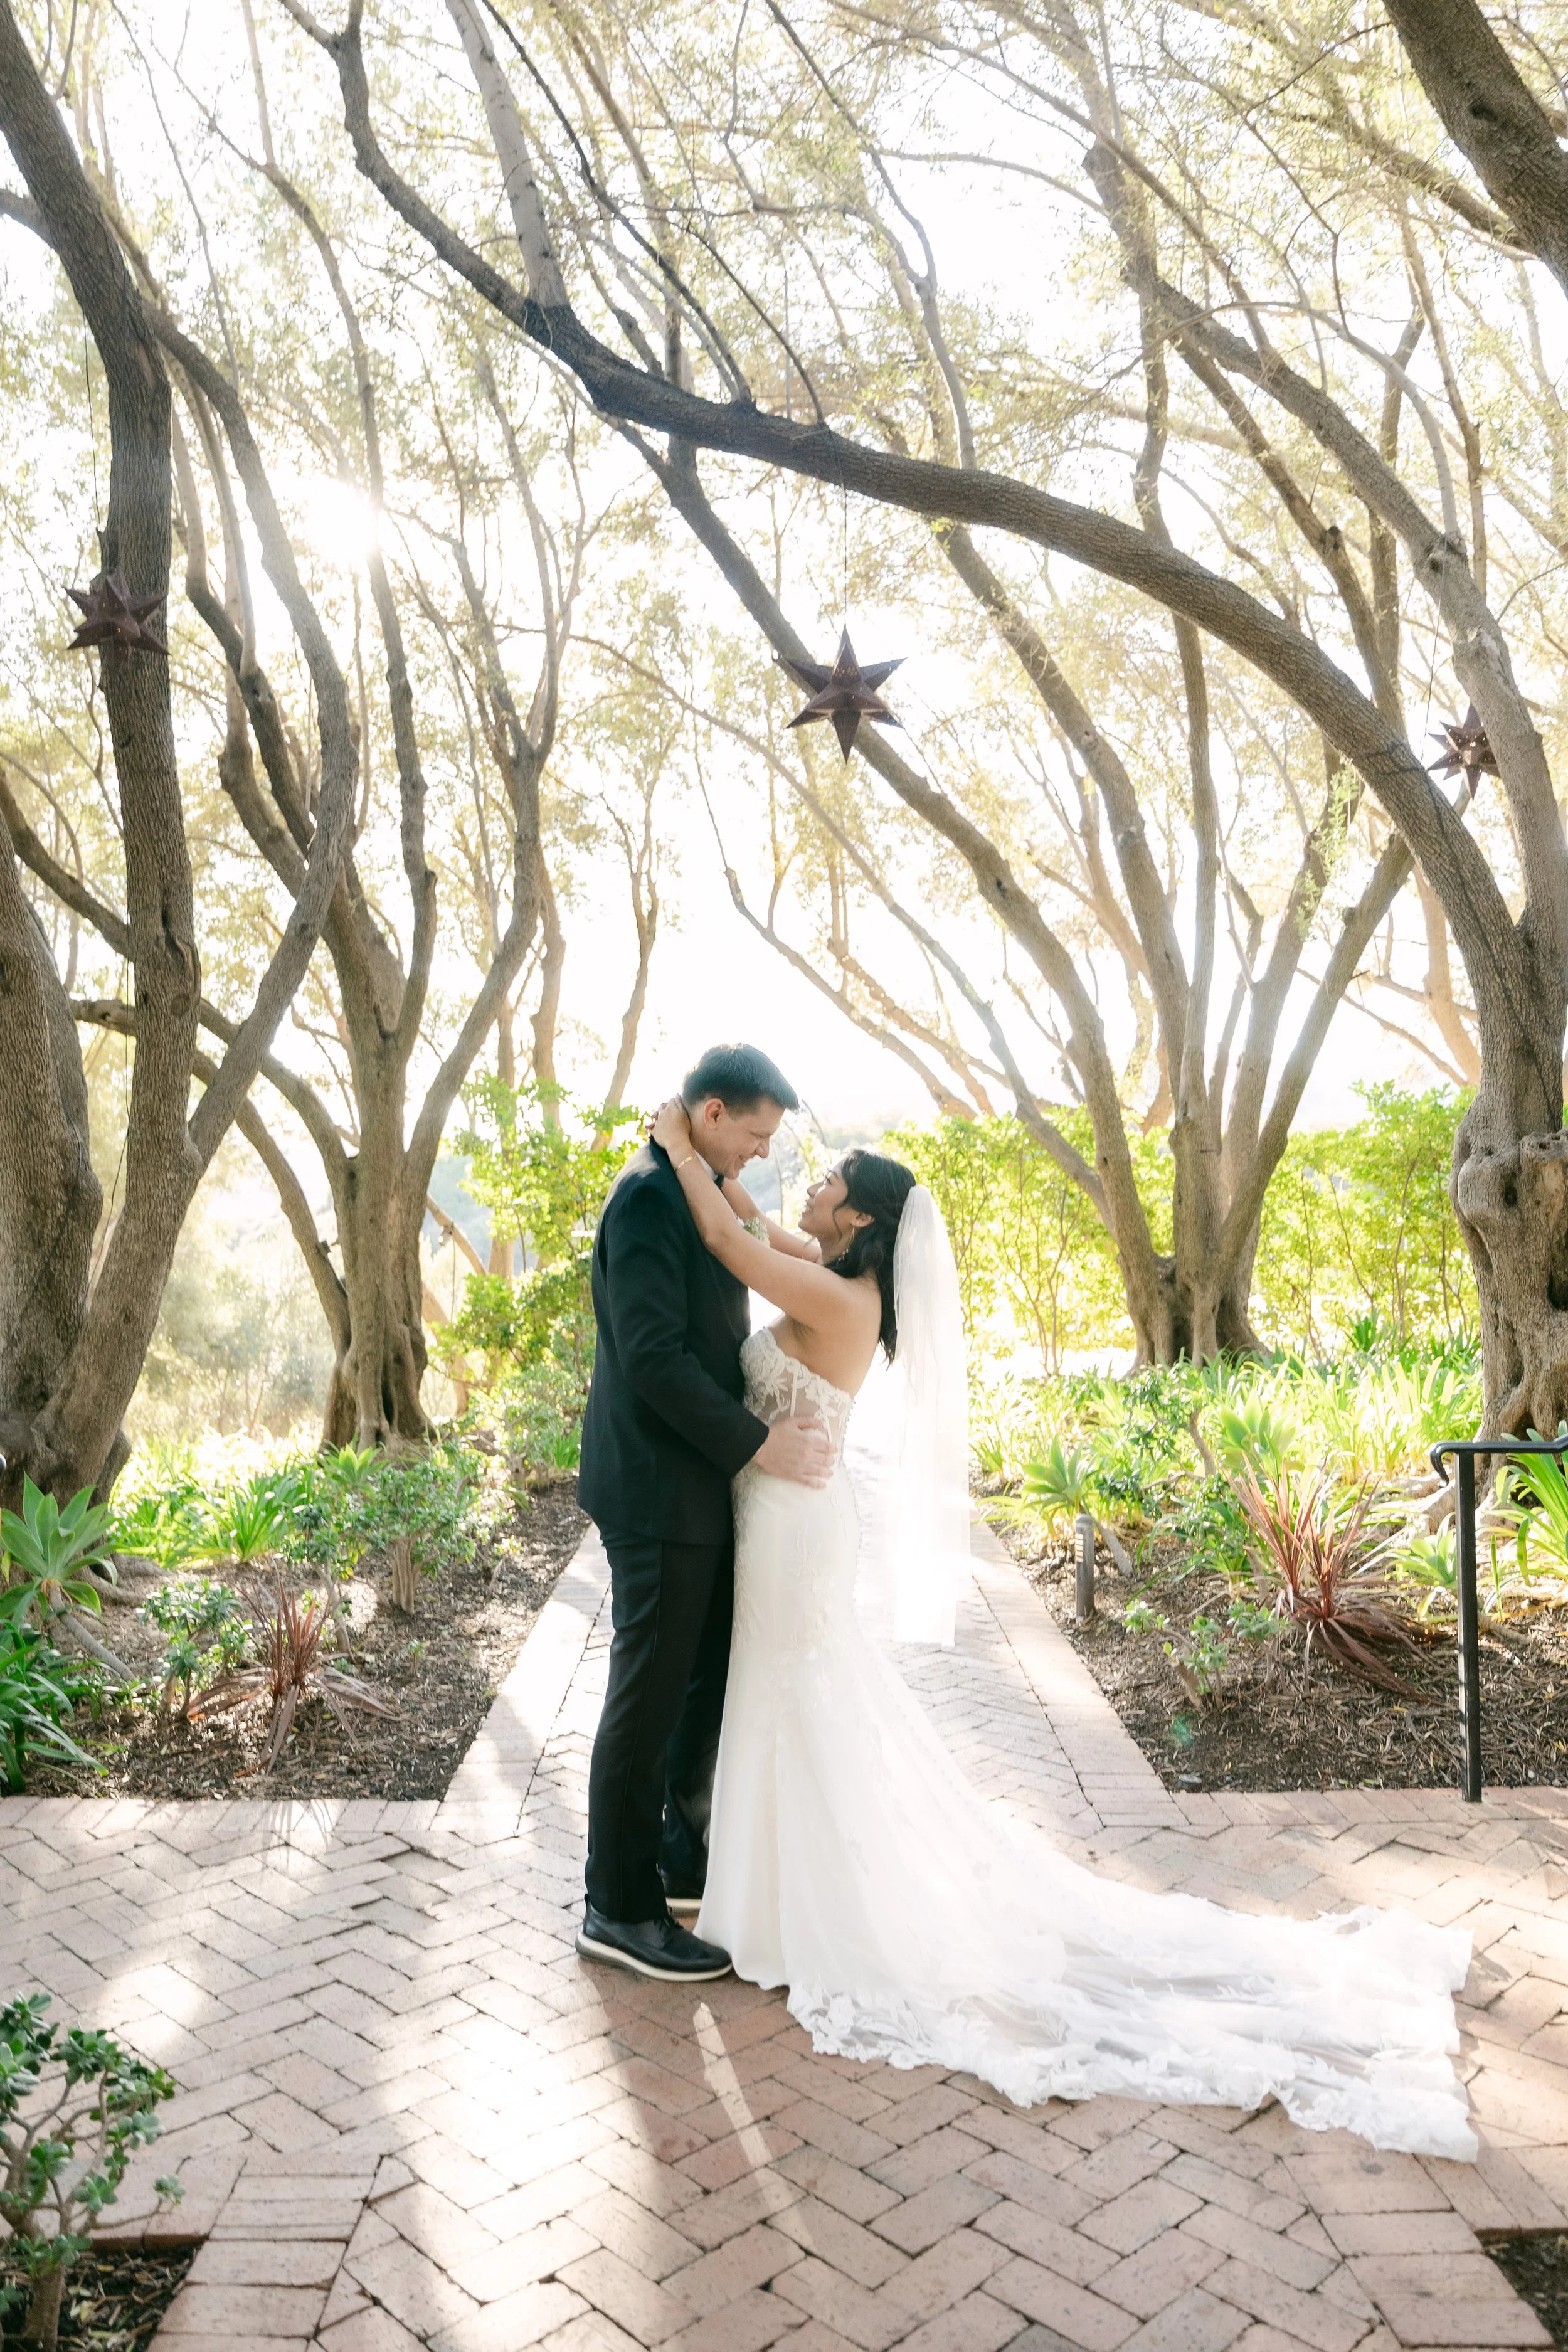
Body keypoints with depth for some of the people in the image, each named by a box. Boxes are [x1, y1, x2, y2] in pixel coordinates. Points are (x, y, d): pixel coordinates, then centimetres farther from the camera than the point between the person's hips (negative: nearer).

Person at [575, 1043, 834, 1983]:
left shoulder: (698, 1193, 12)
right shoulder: (649, 1197, -19)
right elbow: (652, 1352, -25)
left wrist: (768, 1420, 6)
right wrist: (759, 1444, -21)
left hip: (700, 1487, 10)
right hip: (662, 1491, -10)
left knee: (710, 1683, 19)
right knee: (651, 1697, 2)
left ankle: (684, 1860, 36)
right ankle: (621, 1910, 17)